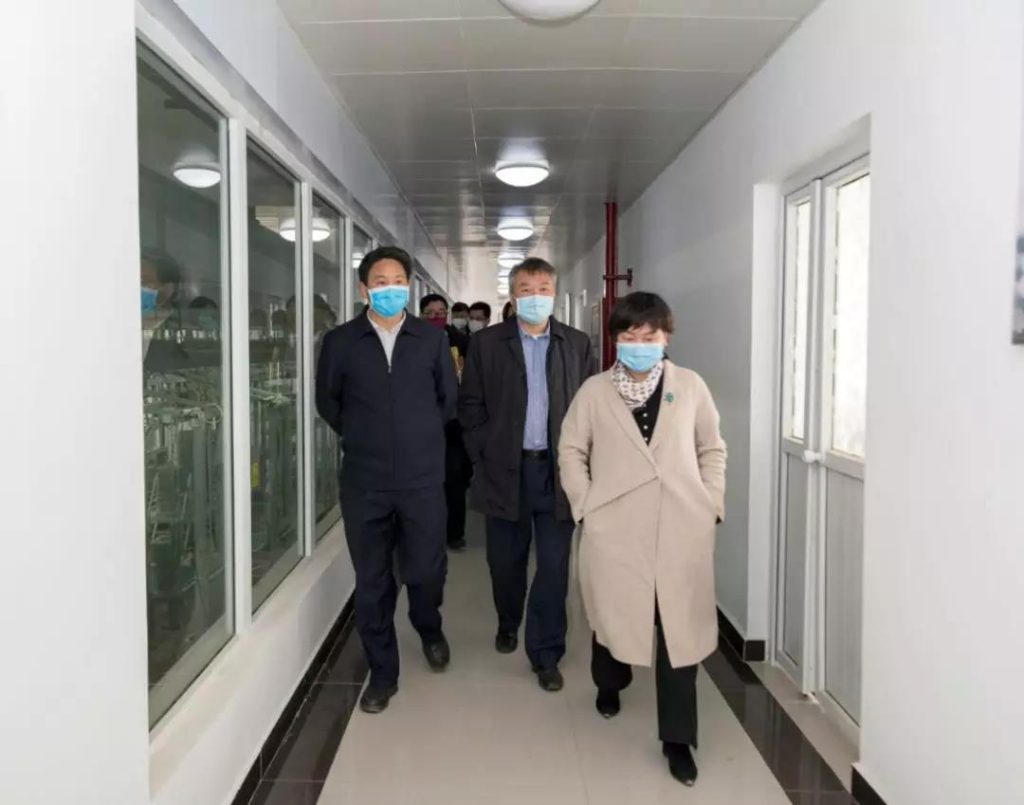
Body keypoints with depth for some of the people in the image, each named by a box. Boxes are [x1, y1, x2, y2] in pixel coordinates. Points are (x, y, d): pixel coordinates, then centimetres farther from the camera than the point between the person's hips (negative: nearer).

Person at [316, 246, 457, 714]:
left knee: (426, 571, 5)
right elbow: (327, 401, 13)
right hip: (364, 482, 0)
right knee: (372, 581, 7)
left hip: (423, 479, 0)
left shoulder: (432, 339, 3)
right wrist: (359, 436, 13)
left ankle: (430, 630, 40)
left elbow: (449, 398, 12)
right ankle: (382, 674, 24)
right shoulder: (340, 341, 2)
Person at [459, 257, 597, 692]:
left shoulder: (578, 344, 3)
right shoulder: (486, 342, 1)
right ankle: (508, 623, 41)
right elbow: (470, 406, 2)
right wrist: (483, 456, -3)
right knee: (505, 560, 14)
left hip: (558, 470, 0)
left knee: (554, 566, 2)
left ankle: (545, 654, 16)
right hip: (505, 469, 0)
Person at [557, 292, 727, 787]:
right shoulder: (594, 391, 2)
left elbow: (712, 450, 10)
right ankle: (609, 683, 45)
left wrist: (711, 505, 2)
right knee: (613, 616, 13)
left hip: (681, 532, 0)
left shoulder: (690, 386, 3)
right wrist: (585, 505, -1)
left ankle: (677, 738, 16)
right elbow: (571, 452, 8)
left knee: (680, 628, 2)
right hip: (615, 531, 0)